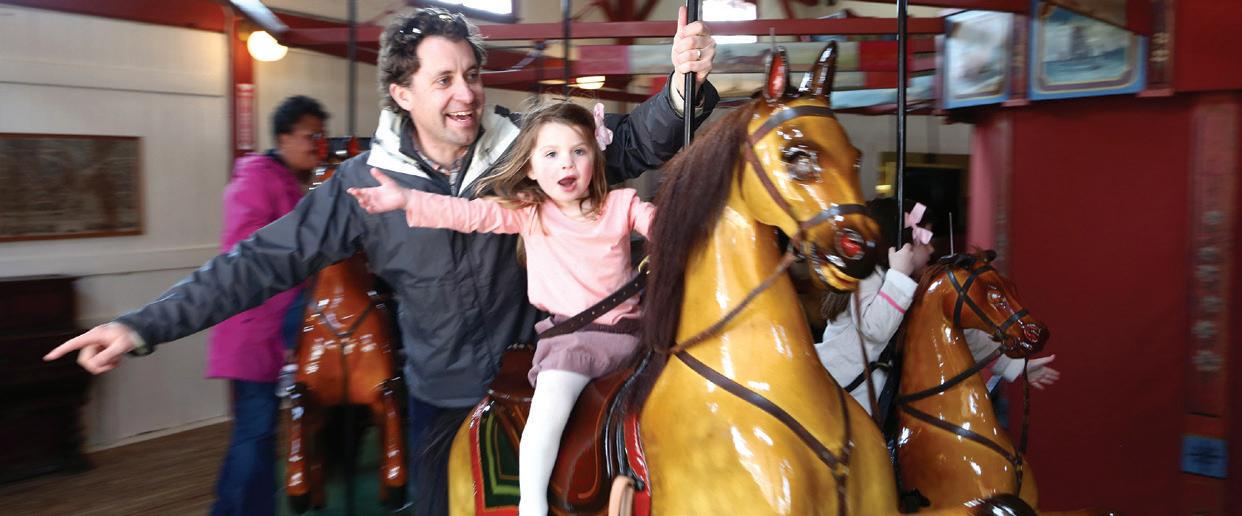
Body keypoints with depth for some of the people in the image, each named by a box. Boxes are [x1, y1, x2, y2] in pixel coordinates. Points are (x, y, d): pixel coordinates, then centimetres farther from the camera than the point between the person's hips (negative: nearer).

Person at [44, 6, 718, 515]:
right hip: (440, 400, 1)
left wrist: (682, 86, -28)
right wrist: (145, 326, -13)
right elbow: (268, 259, -10)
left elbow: (634, 144, -7)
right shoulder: (367, 182, -11)